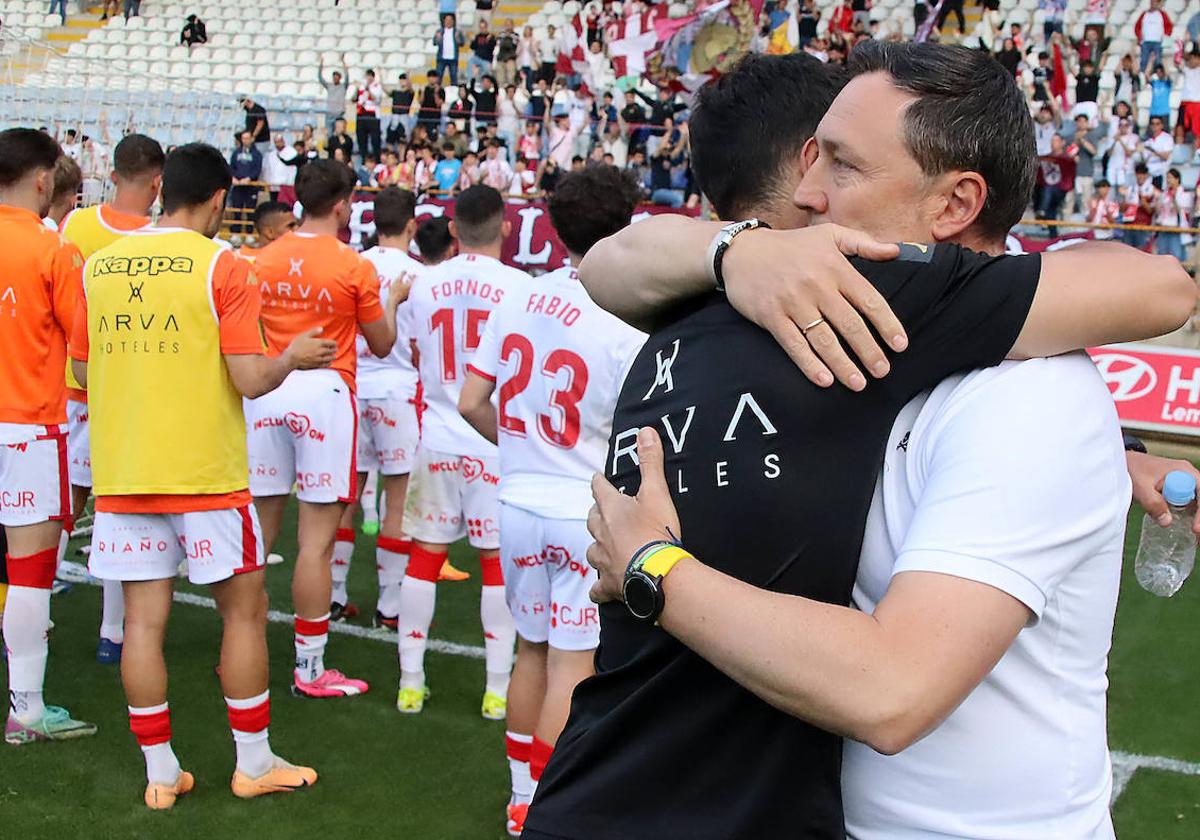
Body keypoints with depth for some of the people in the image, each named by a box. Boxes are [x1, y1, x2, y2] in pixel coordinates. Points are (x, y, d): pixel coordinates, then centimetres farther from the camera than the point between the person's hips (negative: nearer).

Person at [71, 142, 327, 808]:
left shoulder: (99, 266, 7)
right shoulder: (222, 268, -8)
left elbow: (83, 369, 13)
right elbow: (250, 379, -13)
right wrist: (294, 358, 6)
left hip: (121, 472, 5)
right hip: (204, 474, -4)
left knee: (145, 618, 8)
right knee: (244, 610, 9)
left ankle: (160, 774, 15)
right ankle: (253, 765, 18)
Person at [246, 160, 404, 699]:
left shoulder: (263, 260, 6)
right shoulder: (355, 268, -6)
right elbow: (381, 345, 4)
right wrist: (393, 301, 21)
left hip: (267, 390, 5)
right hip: (323, 392, -5)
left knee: (258, 528, 13)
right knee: (317, 539, -1)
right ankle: (309, 669, 5)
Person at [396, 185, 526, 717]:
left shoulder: (424, 285, 2)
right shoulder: (519, 286, -10)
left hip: (438, 438, 3)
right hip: (498, 441, -3)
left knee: (425, 555, 12)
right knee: (498, 561, 5)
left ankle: (411, 682, 18)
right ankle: (498, 688, 11)